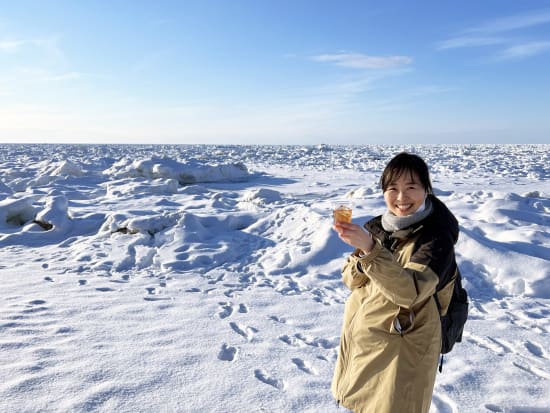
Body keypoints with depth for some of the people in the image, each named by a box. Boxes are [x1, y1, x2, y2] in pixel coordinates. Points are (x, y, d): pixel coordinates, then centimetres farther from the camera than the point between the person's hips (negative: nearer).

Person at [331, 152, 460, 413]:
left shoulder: (437, 238, -18)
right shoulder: (377, 227, -2)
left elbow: (409, 292, -31)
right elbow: (351, 280, 2)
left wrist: (370, 249, -41)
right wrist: (362, 256, -19)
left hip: (401, 350, -5)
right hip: (360, 340, 5)